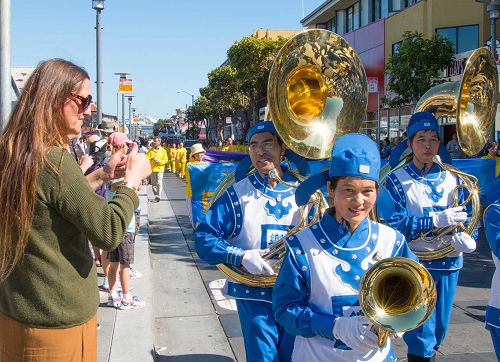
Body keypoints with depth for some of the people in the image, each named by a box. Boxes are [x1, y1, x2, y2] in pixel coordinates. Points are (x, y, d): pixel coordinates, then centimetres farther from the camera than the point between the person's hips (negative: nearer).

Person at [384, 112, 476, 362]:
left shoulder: (451, 179, 7)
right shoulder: (397, 180, -5)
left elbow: (466, 219, 8)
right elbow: (393, 223, -16)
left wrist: (467, 238, -14)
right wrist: (435, 221, -24)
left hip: (448, 263, 4)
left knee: (439, 327, 16)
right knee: (421, 338, -3)